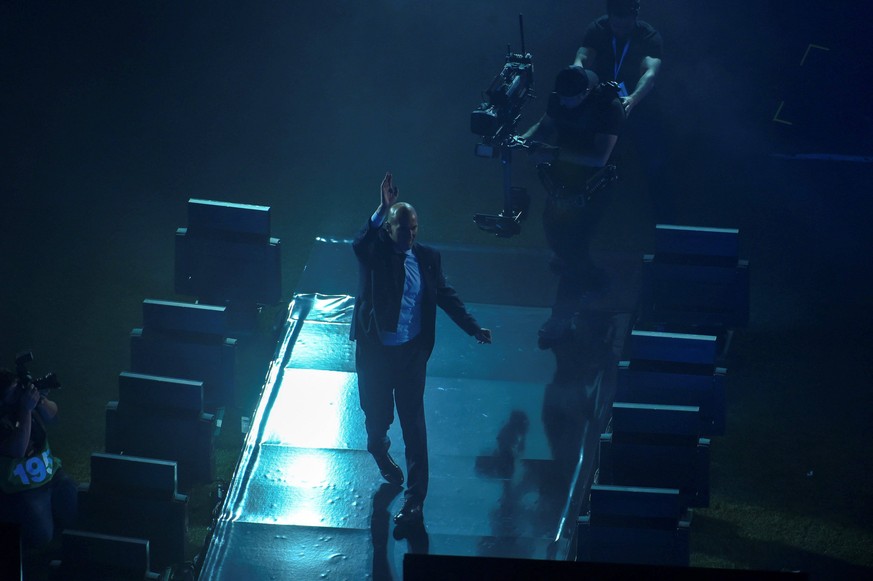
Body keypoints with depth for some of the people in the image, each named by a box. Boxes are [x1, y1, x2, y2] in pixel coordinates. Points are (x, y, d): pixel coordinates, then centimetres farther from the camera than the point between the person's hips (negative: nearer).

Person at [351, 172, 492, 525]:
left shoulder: (427, 258, -1)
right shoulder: (375, 254, -12)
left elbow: (445, 295, 8)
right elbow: (360, 244, -36)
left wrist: (473, 328, 0)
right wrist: (383, 210, -48)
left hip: (411, 351, 1)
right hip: (375, 351, -1)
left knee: (413, 423, 0)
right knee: (377, 414, 15)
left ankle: (414, 499, 5)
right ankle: (379, 449, 53)